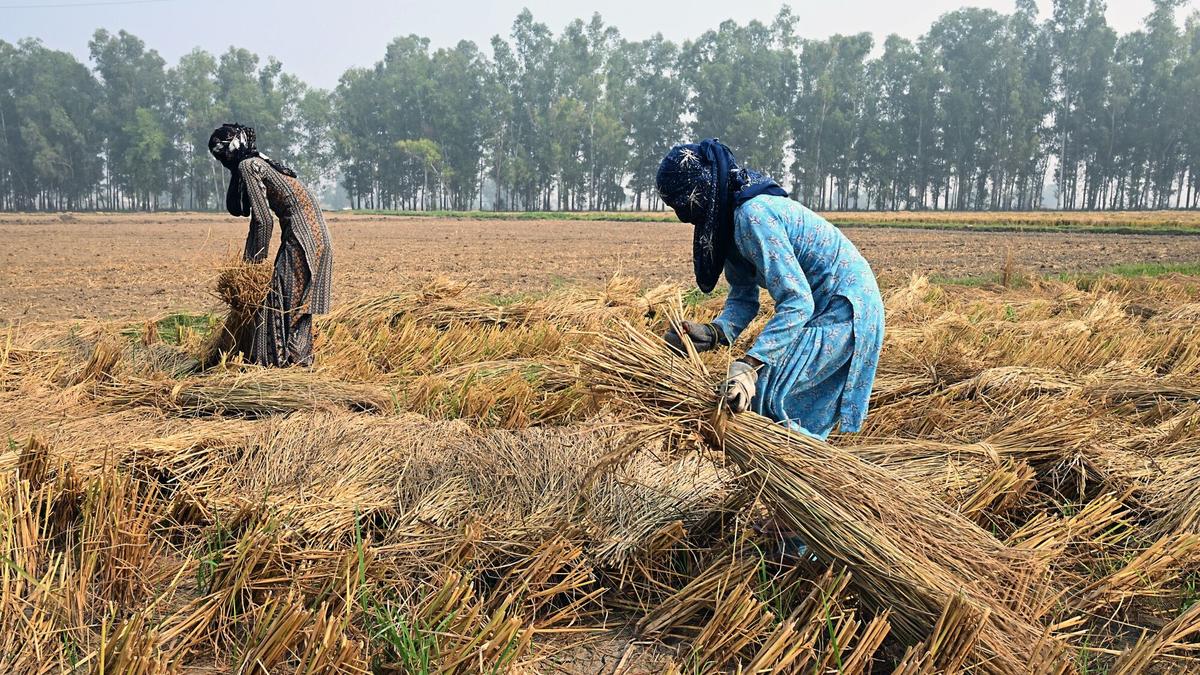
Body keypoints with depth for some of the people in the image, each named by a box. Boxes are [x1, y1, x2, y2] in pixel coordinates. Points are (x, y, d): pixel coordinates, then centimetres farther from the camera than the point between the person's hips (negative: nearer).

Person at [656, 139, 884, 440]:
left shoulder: (752, 215, -27)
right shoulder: (729, 217, 4)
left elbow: (798, 301, -32)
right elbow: (744, 295, 4)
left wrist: (749, 365, -37)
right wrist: (714, 333, -15)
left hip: (845, 309, -10)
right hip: (820, 306, 10)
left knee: (762, 391, -15)